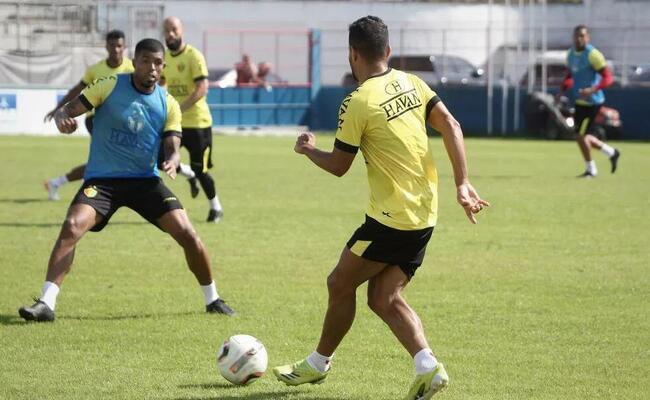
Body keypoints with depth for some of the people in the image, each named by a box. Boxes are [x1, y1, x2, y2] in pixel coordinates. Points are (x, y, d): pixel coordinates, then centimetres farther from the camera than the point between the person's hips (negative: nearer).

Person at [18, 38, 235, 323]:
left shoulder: (168, 105, 3)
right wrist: (62, 118, -31)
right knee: (72, 226, -27)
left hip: (146, 180, 2)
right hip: (102, 179, -2)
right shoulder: (109, 87, -4)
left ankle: (212, 300, 12)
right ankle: (46, 304, -26)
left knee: (187, 233, -10)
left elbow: (172, 147, 0)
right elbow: (68, 110, -6)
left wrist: (171, 161, -25)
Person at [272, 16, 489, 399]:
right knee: (385, 298, 11)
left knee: (340, 283, 11)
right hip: (425, 214, 7)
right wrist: (463, 184, -1)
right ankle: (427, 367, -6)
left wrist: (309, 149, 17)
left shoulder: (358, 103, -14)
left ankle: (318, 364, 24)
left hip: (391, 218, -7)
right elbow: (451, 128, 0)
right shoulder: (411, 83, 6)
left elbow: (338, 166, -4)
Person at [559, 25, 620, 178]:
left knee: (580, 135, -7)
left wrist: (592, 90, -34)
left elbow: (608, 77, -20)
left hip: (591, 102, -8)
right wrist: (562, 90, 7)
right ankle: (611, 152, 32)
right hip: (579, 101, 8)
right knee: (582, 136, 13)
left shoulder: (592, 54, -17)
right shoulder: (571, 54, 8)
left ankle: (591, 169, 12)